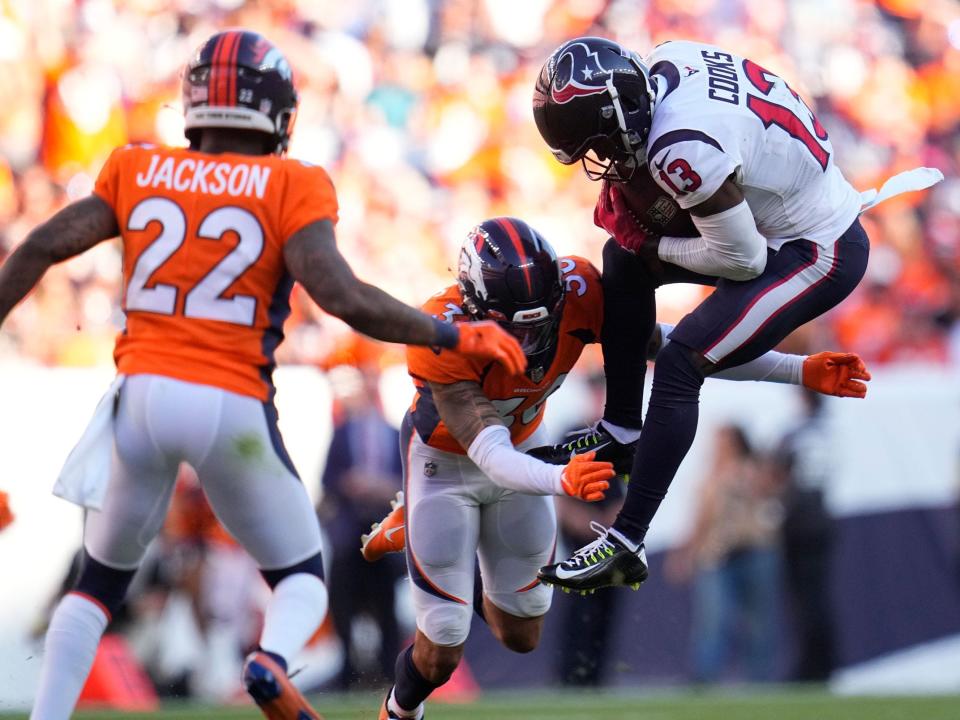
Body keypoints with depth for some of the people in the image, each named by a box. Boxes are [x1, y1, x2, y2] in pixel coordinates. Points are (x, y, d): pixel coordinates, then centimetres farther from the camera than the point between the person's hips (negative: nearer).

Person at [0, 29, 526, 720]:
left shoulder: (138, 170, 10)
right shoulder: (293, 187, 0)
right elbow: (339, 294, -12)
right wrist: (453, 337, -3)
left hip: (142, 394, 2)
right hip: (230, 404, -2)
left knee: (99, 580, 23)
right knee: (302, 579, 15)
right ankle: (272, 660, -18)